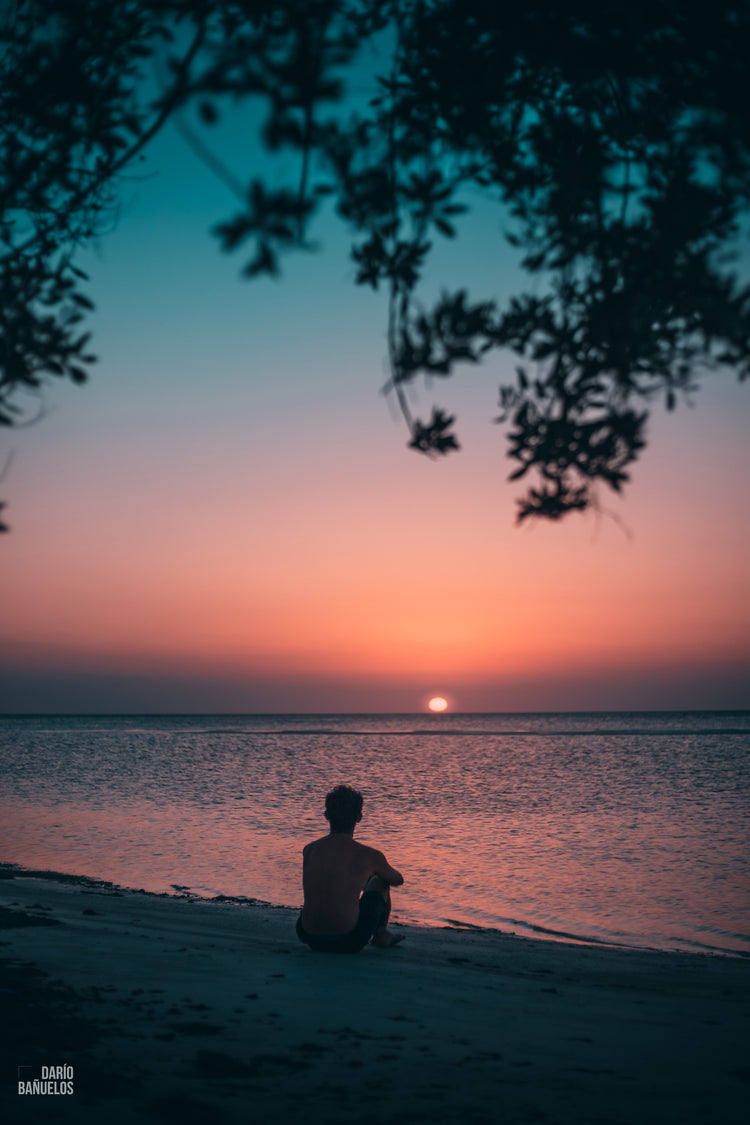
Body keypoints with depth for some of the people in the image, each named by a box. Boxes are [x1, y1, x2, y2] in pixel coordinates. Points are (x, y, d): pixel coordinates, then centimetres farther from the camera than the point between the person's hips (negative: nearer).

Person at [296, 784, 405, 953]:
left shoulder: (308, 850, 3)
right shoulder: (370, 856, -7)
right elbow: (398, 880, 16)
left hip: (310, 940, 4)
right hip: (348, 943, -4)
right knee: (380, 881, 21)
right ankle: (381, 935, 38)